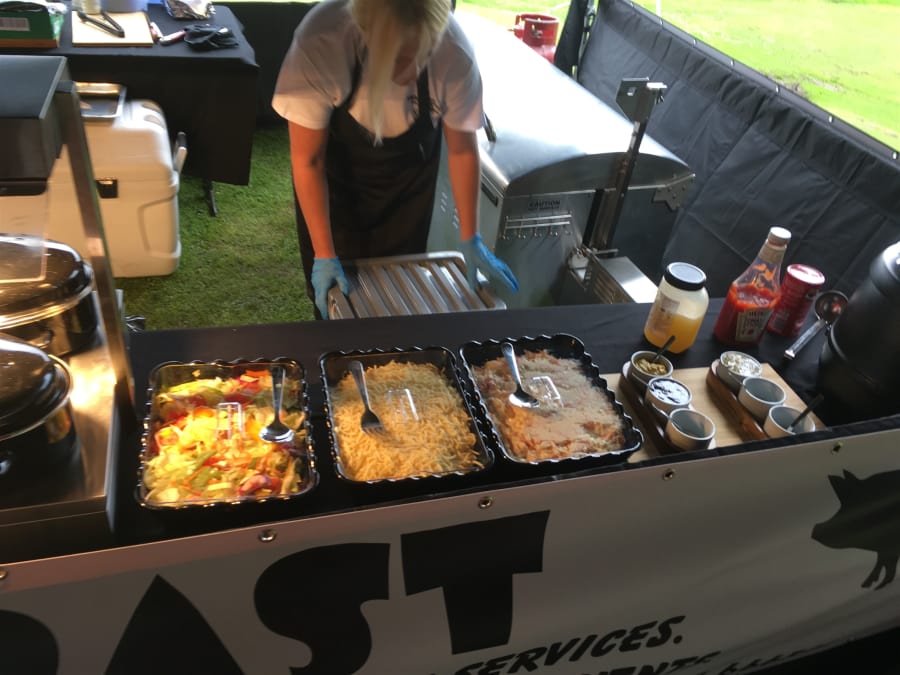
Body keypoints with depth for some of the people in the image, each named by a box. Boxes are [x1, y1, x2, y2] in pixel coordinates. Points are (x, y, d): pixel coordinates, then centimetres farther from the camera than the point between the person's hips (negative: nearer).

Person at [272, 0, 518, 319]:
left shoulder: (455, 54, -33)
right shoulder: (320, 44, -39)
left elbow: (462, 149, -16)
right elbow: (307, 160, -27)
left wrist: (470, 239, -12)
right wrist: (324, 254, -26)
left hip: (409, 164, 1)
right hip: (337, 159, -1)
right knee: (332, 292, 8)